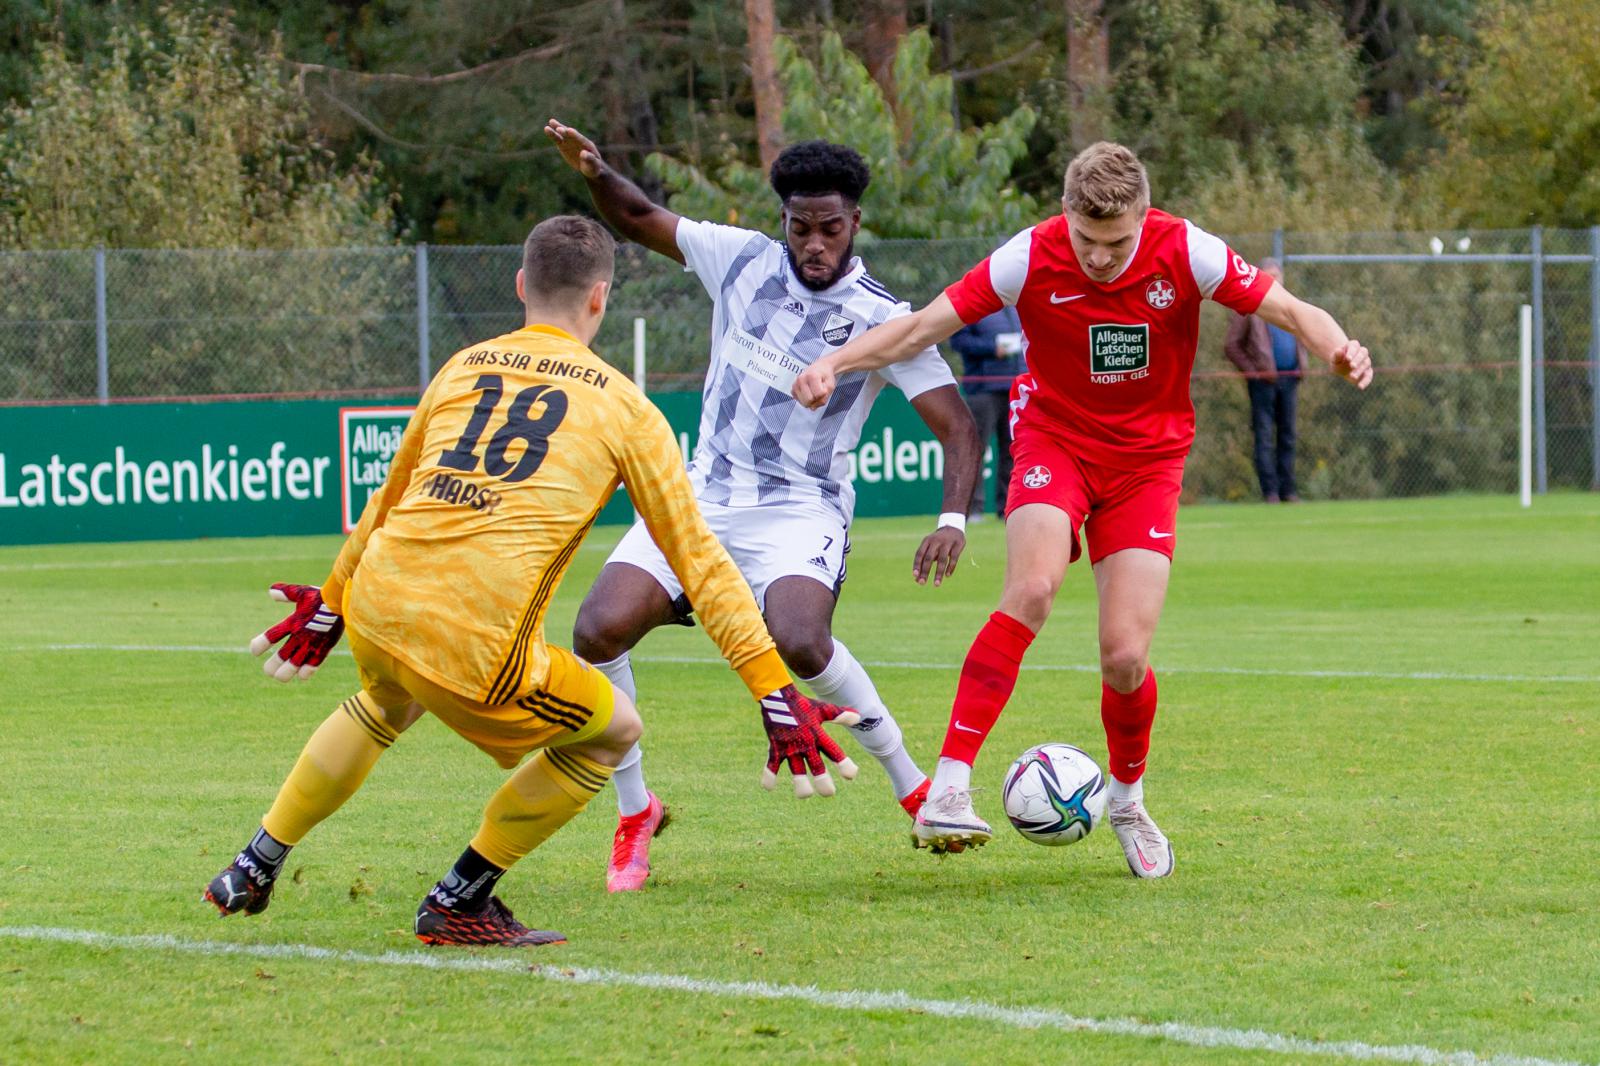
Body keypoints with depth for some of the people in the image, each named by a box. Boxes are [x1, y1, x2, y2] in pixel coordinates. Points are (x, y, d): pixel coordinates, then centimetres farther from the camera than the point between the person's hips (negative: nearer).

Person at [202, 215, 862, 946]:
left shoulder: (464, 368, 18)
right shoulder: (622, 407, 6)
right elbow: (697, 559, 6)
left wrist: (330, 602, 45)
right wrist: (776, 693, 8)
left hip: (374, 609, 6)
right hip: (475, 651, -6)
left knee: (386, 706, 39)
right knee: (612, 729, 19)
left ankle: (254, 870, 42)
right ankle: (459, 903, 21)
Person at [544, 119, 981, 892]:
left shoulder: (882, 321, -7)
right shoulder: (742, 260, 4)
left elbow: (957, 429, -8)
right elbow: (639, 221, 15)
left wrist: (953, 520, -24)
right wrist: (594, 173, -6)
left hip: (800, 510, -4)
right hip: (703, 498, 4)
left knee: (799, 640, -34)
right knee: (599, 628, -17)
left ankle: (913, 785, -11)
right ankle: (634, 814, 3)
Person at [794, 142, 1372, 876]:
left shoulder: (1184, 253, -17)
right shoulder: (1032, 259, -18)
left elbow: (1287, 309, -11)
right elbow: (925, 325, -14)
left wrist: (1338, 349, -32)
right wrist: (838, 362, -28)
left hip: (1147, 459, 1)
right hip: (1054, 439, -1)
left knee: (1126, 657, -10)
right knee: (1032, 589, -30)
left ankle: (1127, 801, 22)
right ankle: (948, 792, -31)